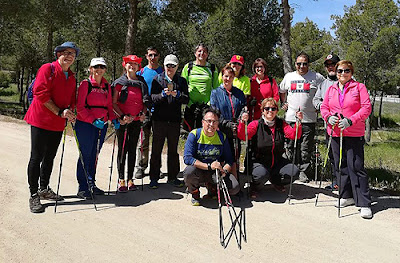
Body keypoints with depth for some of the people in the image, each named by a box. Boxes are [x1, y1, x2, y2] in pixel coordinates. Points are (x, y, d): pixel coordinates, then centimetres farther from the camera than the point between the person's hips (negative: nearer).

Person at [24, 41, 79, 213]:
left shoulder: (71, 77, 15)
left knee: (49, 157, 15)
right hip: (41, 121, -7)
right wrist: (59, 112, -17)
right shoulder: (48, 69, -7)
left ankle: (44, 189, 29)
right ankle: (34, 195, 5)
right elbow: (40, 93, -16)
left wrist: (70, 112, -4)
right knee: (36, 158, -2)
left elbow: (72, 99, 18)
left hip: (58, 124, 7)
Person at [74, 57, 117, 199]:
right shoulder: (85, 84, -5)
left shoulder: (107, 86, 12)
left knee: (95, 155, 13)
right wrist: (93, 120, -20)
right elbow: (80, 107, -10)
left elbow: (109, 105, 15)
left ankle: (91, 184, 24)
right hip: (85, 124, -6)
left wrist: (113, 119, -2)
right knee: (85, 155, -3)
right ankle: (82, 188, 4)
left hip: (102, 125, 6)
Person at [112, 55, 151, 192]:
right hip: (123, 121, -3)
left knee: (133, 149, 7)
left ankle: (130, 179, 15)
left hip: (136, 121, 3)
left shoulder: (142, 83, 11)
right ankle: (121, 180, 6)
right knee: (123, 149, -2)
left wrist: (143, 113, -3)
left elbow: (145, 102, 15)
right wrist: (122, 116, -15)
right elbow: (113, 103, -3)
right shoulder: (119, 83, 0)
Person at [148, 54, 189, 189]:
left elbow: (186, 99, 1)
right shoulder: (157, 79, 6)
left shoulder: (181, 81, 11)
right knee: (156, 149, 2)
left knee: (173, 149, 9)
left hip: (175, 120, 2)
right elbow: (153, 98, -3)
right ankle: (154, 178, 11)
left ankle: (172, 177, 20)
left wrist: (177, 94, -18)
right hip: (159, 119, -1)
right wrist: (163, 94, -20)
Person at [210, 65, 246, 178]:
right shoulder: (215, 93, 4)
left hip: (236, 132, 2)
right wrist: (228, 124, -16)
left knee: (234, 160, 5)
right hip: (221, 131, -2)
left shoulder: (239, 93, 13)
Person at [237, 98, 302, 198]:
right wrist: (243, 122, -37)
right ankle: (254, 187, 3)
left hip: (277, 161, 5)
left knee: (295, 172, -13)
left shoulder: (281, 124, 5)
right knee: (263, 175, -35)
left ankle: (275, 180, 19)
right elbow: (242, 137, -21)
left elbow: (294, 135, -8)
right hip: (258, 161, -5)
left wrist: (298, 122, -24)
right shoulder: (256, 124, -7)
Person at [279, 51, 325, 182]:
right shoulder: (289, 76, 11)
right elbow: (281, 91, 26)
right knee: (290, 146, 6)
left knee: (306, 148, 3)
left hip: (309, 119, -2)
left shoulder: (316, 77, 2)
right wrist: (283, 103, 14)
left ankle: (304, 171, 13)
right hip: (290, 118, 2)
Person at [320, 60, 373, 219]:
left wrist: (350, 120, -20)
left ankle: (364, 204, -1)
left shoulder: (359, 87, -1)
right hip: (335, 133, 5)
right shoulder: (331, 89, 12)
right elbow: (324, 107, 12)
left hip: (354, 134, -5)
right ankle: (347, 196, 26)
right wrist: (328, 117, -10)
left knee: (356, 167, -7)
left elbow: (366, 108, -8)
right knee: (341, 166, 12)